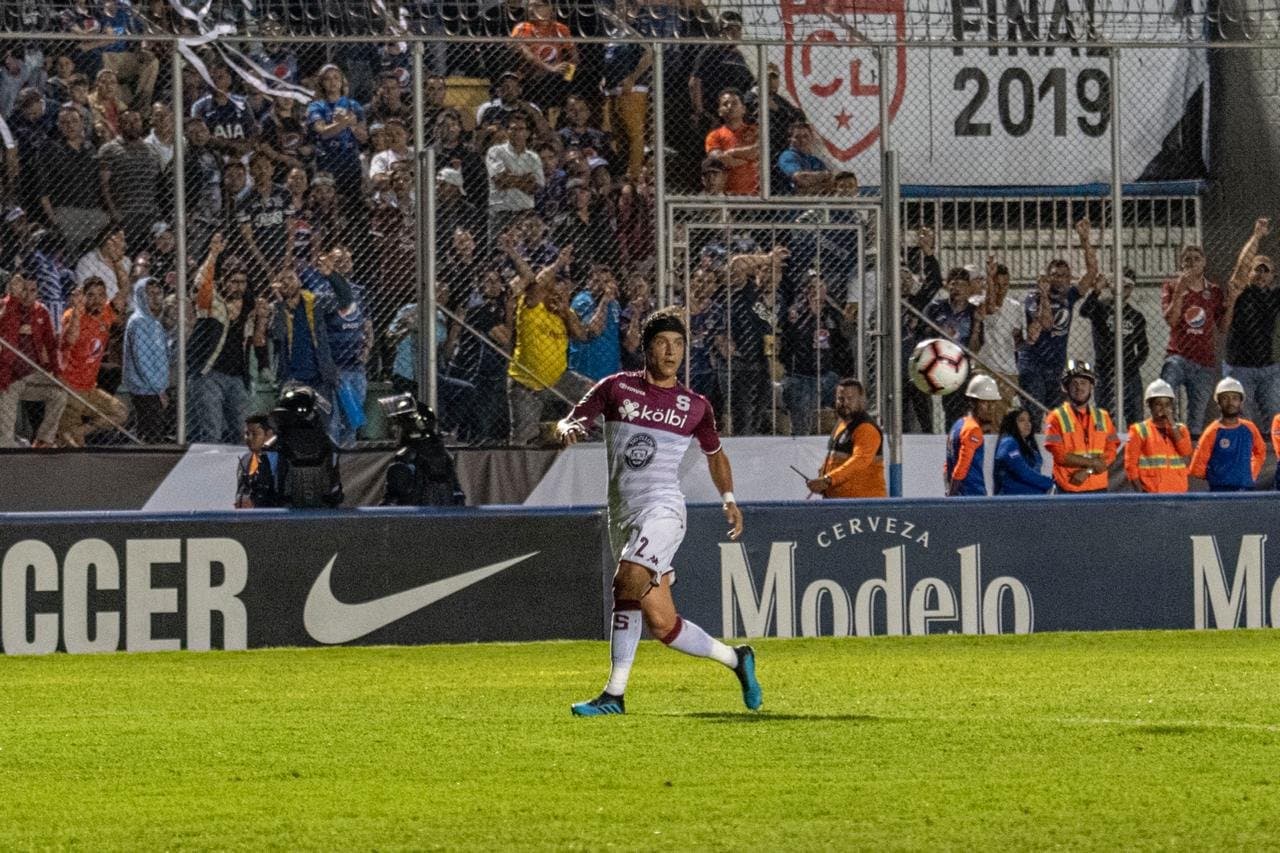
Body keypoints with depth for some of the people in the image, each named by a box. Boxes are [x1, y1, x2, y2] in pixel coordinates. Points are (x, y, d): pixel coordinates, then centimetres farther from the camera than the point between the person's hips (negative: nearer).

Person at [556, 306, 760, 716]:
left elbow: (715, 452, 24)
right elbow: (568, 423, 4)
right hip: (623, 515, 4)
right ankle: (736, 659, 25)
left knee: (628, 583, -28)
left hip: (661, 509, -4)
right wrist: (567, 429, -20)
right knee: (662, 625, 2)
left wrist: (729, 499, 11)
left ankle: (614, 694, -26)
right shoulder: (616, 388, 8)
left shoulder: (694, 406, 7)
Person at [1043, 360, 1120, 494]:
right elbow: (1060, 455, -8)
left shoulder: (1103, 417, 12)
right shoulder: (1057, 417, 1)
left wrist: (1087, 471, -10)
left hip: (1098, 488, 4)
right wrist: (1091, 462, -11)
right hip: (1069, 491, -4)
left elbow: (1110, 453, 4)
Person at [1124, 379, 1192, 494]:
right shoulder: (1140, 430, 5)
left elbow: (1186, 451, -4)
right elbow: (1131, 464, 0)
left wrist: (1172, 424, -4)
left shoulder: (1180, 429, 15)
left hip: (1177, 493, 3)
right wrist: (1139, 492, -10)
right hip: (1151, 493, -3)